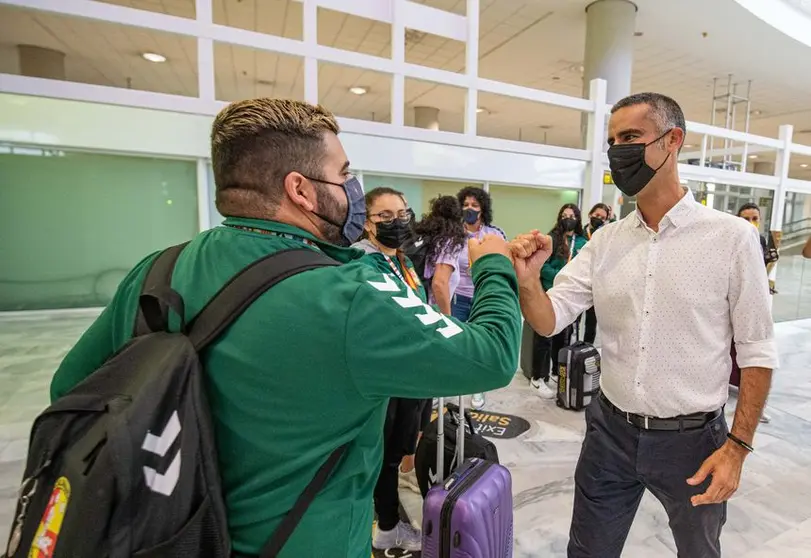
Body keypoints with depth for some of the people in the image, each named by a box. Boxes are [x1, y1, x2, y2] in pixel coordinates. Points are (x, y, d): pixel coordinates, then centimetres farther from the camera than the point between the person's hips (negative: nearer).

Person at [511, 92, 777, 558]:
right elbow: (549, 321, -6)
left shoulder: (732, 237, -10)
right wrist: (528, 280, -25)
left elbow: (757, 352, -6)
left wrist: (738, 446, -10)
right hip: (610, 430, 3)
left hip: (692, 438, -2)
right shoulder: (605, 241, -2)